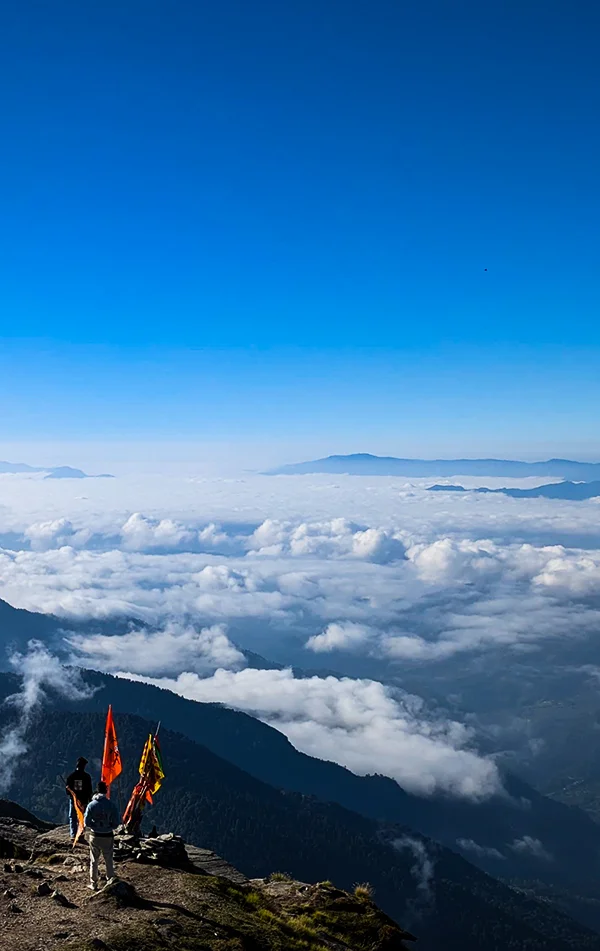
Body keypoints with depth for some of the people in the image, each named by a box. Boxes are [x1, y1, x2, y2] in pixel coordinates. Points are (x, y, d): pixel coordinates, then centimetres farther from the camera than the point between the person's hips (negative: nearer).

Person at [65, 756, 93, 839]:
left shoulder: (71, 776, -5)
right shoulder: (87, 776, -9)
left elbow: (67, 789, 1)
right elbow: (89, 790, -5)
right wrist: (90, 800, 6)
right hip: (84, 801, -1)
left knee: (72, 818, 10)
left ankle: (73, 835, 5)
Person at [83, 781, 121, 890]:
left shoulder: (92, 805, -9)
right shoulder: (111, 805, -11)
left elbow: (86, 823, -8)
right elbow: (116, 823, -9)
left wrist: (94, 826, 9)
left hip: (95, 836, 0)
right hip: (108, 836, 0)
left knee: (94, 861, 15)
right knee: (109, 861, 12)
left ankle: (93, 884, 20)